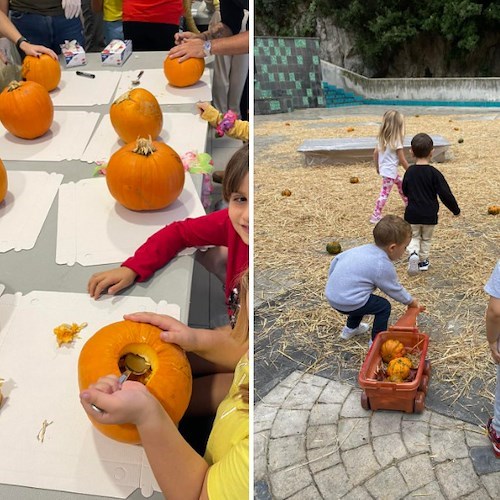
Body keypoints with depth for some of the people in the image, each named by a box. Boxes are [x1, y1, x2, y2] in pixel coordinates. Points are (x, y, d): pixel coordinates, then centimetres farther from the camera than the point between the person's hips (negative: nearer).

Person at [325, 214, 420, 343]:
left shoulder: (362, 249, 7)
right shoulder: (384, 266, -14)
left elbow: (336, 260, 14)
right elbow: (395, 290, 0)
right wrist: (410, 301, 18)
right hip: (347, 302, -8)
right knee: (384, 307, 7)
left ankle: (351, 328, 49)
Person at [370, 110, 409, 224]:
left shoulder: (383, 138, 2)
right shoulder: (396, 141, -19)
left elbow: (375, 153, 8)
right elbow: (402, 160, -13)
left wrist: (377, 167, 21)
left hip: (384, 169, 9)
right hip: (390, 171, -9)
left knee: (401, 183, 27)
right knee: (384, 193, -4)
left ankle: (408, 203, 44)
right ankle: (375, 216, -2)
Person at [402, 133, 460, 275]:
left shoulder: (409, 172, -6)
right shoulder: (434, 173, -15)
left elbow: (405, 191, 9)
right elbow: (445, 194, -14)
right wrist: (455, 209, -1)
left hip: (412, 214, 1)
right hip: (430, 215, -1)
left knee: (414, 237, 16)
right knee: (426, 239, 19)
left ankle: (413, 253, -11)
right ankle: (423, 261, 29)